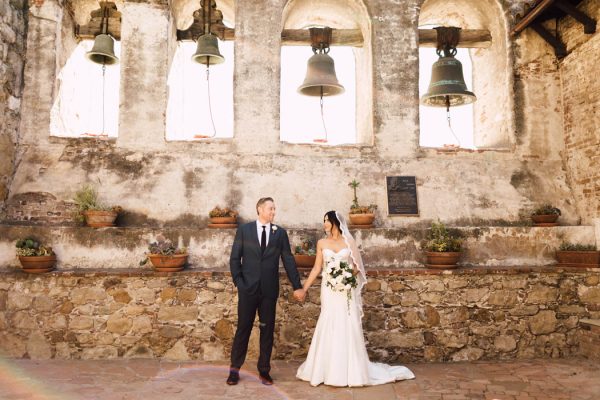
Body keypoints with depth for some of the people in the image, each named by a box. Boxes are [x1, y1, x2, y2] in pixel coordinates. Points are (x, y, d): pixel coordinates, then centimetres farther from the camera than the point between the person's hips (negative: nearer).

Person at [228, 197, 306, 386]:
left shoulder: (280, 233, 4)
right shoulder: (244, 230, 1)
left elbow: (288, 261, 4)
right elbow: (235, 258, 2)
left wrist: (297, 286, 1)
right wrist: (238, 282, -6)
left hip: (269, 289, 2)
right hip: (248, 288, -1)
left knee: (267, 330, 8)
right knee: (243, 328, 5)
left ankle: (264, 370, 21)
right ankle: (234, 369, 19)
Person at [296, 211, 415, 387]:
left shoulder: (349, 242, 1)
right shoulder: (321, 243, 5)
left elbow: (357, 266, 5)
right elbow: (316, 268, 5)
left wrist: (350, 274, -16)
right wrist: (304, 288, 1)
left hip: (346, 291, -1)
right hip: (329, 291, 1)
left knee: (348, 327, 1)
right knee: (329, 326, 0)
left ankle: (351, 371, 13)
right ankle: (330, 370, 11)